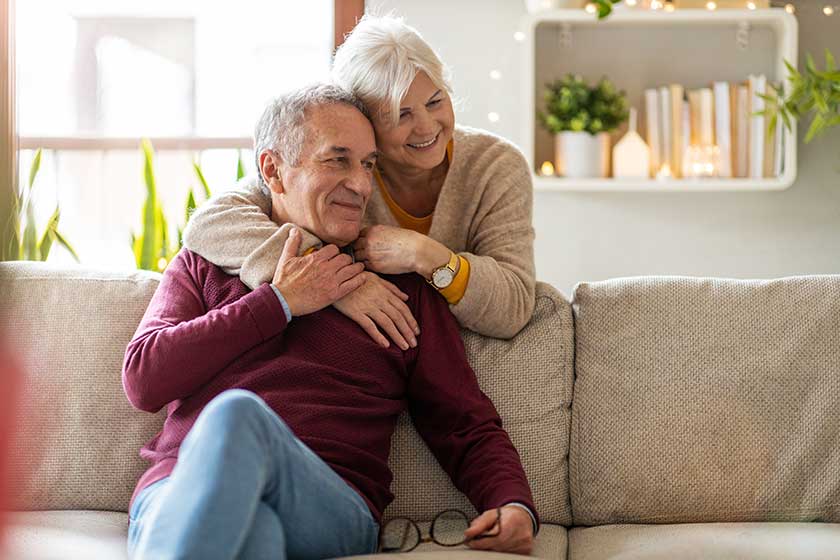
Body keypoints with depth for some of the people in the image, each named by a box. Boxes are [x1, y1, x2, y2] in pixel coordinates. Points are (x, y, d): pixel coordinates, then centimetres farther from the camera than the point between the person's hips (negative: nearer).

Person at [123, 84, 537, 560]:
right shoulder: (203, 265, 24)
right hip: (178, 489, -1)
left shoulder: (402, 287, 23)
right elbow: (143, 379, 6)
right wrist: (280, 303, 6)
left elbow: (470, 428, 20)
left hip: (331, 505, 1)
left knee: (237, 413, -34)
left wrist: (515, 505, -2)